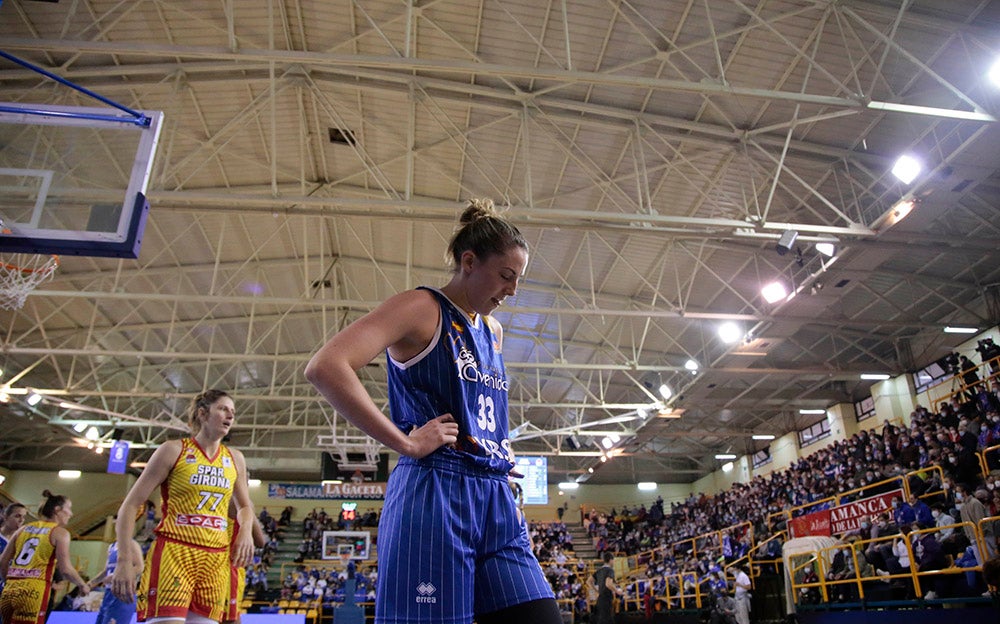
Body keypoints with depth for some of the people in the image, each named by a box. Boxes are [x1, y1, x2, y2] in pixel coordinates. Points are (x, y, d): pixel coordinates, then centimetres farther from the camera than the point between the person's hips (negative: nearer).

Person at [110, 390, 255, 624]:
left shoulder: (235, 459, 12)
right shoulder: (174, 450, -1)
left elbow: (245, 506, 25)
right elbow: (130, 505, -2)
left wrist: (245, 530, 3)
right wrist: (124, 559, -11)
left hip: (216, 560, 5)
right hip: (173, 553, -4)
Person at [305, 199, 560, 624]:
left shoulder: (494, 331, 19)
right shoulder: (422, 309, -5)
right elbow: (325, 368, -20)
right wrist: (406, 443, -17)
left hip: (495, 501, 8)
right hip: (434, 497, -8)